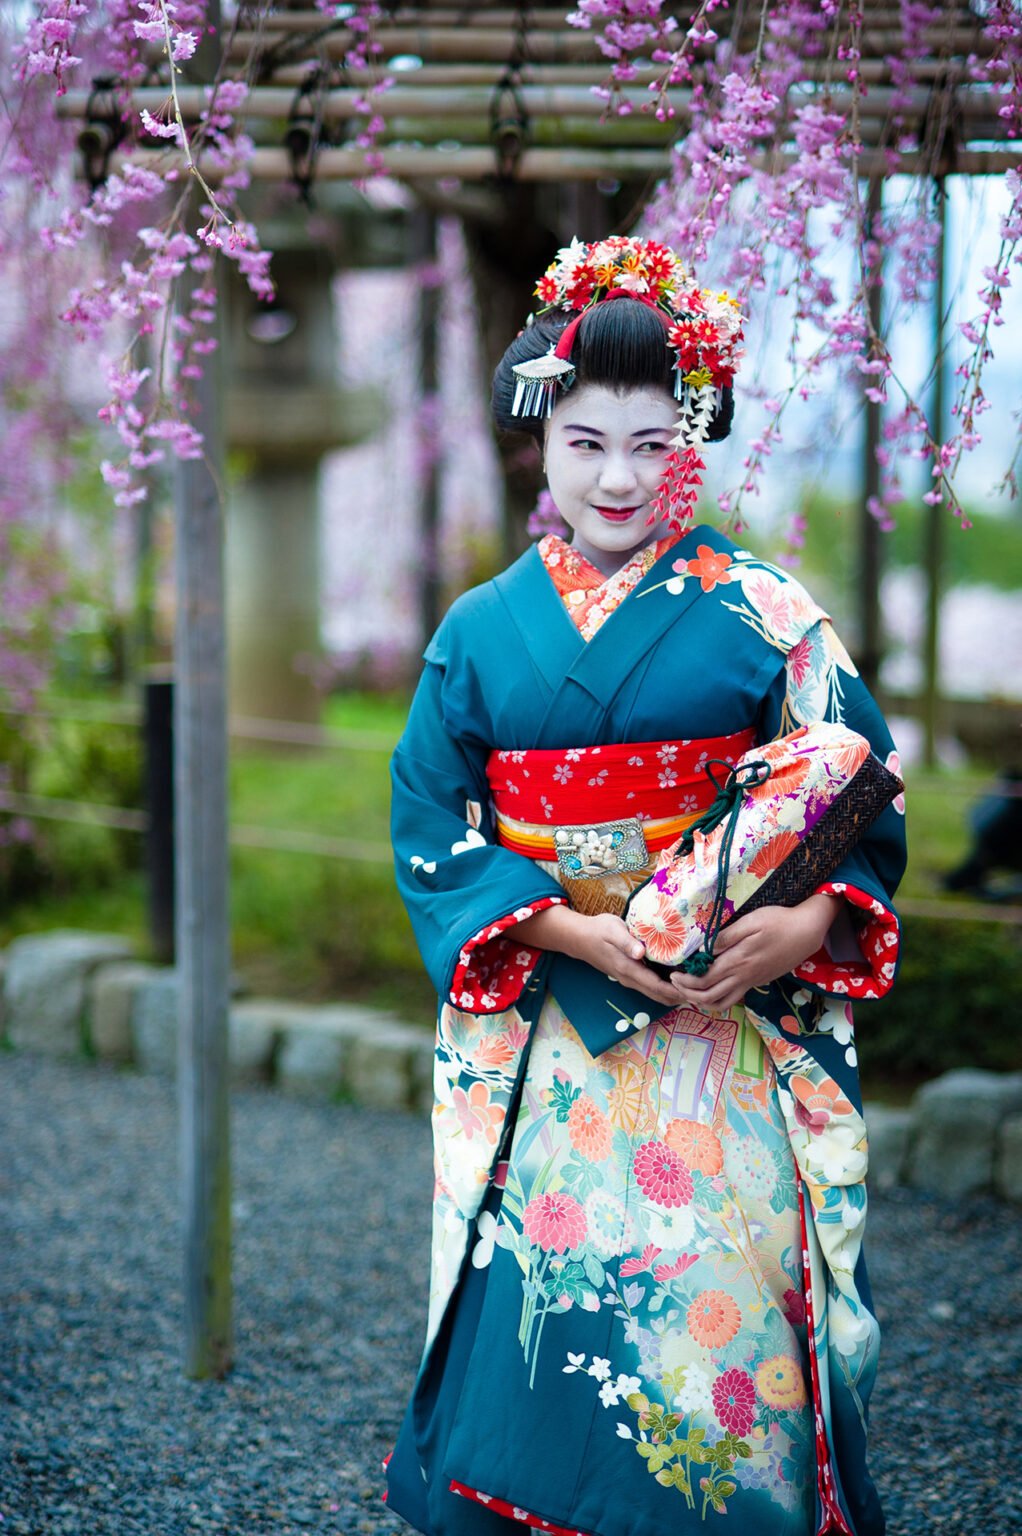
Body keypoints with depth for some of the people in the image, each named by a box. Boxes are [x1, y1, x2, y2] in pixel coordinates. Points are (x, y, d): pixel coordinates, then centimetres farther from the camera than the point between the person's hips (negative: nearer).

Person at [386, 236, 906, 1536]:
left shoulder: (763, 617, 1)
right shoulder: (481, 631, 6)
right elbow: (433, 831, 3)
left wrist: (807, 925, -19)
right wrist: (570, 931, -12)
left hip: (731, 1031, -1)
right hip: (540, 1043, 2)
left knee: (726, 1312, -4)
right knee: (538, 1314, 1)